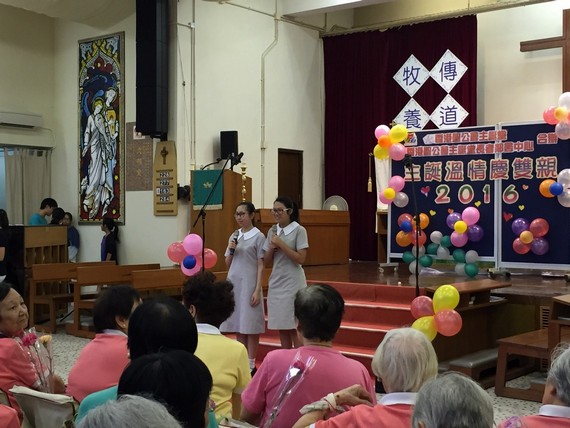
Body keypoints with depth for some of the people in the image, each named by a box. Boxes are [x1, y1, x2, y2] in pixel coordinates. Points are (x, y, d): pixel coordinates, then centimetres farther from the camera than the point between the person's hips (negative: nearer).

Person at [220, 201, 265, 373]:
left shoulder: (258, 236, -5)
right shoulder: (234, 236, 11)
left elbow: (261, 266, -7)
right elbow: (228, 264, 15)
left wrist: (257, 290, -13)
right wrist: (231, 250, -4)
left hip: (249, 283, -5)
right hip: (233, 283, 6)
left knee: (250, 324, 0)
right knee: (238, 324, 9)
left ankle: (251, 364, 8)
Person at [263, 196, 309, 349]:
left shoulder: (299, 230, -6)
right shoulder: (272, 231, 9)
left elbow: (301, 258, -13)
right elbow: (266, 262, 11)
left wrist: (281, 244, -17)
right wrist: (272, 247, -8)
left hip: (293, 284, -5)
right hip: (276, 283, 5)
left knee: (295, 327, -3)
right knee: (281, 327, 9)